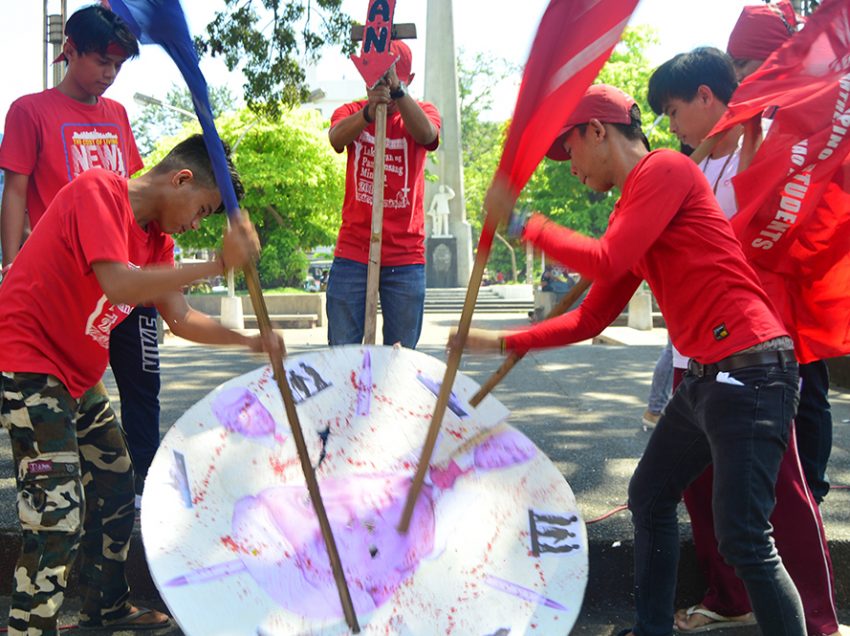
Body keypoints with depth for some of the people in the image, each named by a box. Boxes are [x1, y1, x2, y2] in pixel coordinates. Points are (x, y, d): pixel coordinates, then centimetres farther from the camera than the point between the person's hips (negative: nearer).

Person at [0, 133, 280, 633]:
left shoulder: (156, 239, 10)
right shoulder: (97, 190, -17)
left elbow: (181, 318, 11)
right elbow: (119, 285, -30)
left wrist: (250, 341, 0)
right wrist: (219, 264, -31)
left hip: (76, 376, 10)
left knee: (115, 488, 16)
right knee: (59, 517, -13)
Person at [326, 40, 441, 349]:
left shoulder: (422, 112, 5)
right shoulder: (350, 112, 6)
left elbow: (426, 134, -21)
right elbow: (336, 138, -18)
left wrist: (396, 90, -38)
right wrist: (368, 111, -39)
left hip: (406, 257, 0)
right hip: (353, 253, 0)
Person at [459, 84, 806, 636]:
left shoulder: (666, 169, -8)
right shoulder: (630, 210, 20)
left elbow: (606, 262, -18)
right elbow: (591, 319, 21)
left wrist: (519, 223, -8)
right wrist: (501, 343, 20)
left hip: (751, 370, -10)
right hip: (706, 377, 10)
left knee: (744, 541, -9)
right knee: (650, 498, 19)